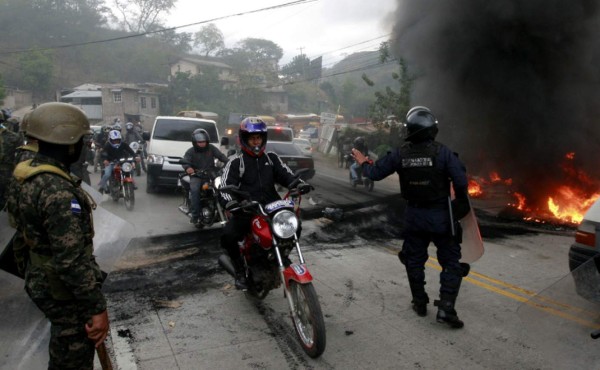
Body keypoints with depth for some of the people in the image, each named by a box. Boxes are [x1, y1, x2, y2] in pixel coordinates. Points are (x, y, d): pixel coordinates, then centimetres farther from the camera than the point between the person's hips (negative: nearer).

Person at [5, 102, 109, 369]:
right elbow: (72, 259, -32)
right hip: (64, 290, -9)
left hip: (39, 279, 9)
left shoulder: (24, 177, 1)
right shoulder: (57, 190, -30)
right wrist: (97, 307, -26)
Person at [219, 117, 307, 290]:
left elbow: (286, 175, 8)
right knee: (228, 235, -27)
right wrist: (231, 203, -28)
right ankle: (240, 270, -3)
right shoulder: (236, 163, 3)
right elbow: (226, 187, -6)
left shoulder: (272, 158, 15)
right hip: (246, 211, -4)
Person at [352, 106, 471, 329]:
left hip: (413, 215, 3)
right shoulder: (442, 152, -15)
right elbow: (461, 181, -18)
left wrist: (364, 164, 24)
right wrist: (461, 202, 3)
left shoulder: (400, 154, -6)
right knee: (450, 262, 8)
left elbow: (376, 173, 3)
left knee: (414, 260, 20)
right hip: (440, 215, -3)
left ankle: (419, 302, 29)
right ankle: (445, 308, 1)